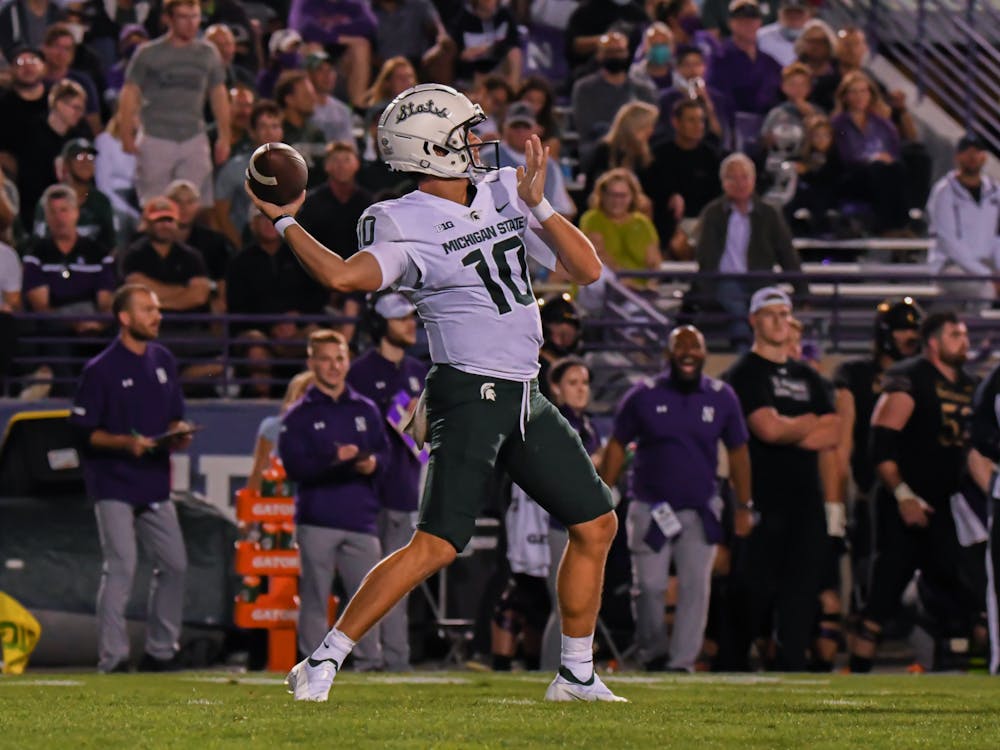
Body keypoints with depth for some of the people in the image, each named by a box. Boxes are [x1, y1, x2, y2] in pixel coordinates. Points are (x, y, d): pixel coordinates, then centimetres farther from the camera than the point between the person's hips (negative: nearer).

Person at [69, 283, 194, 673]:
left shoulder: (163, 360, 10)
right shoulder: (101, 369, -10)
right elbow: (83, 431, -9)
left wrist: (178, 434, -2)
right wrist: (126, 442, -22)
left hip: (155, 485, 7)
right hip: (114, 484, -7)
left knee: (174, 564, 6)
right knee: (121, 567, -12)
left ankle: (160, 651, 18)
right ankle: (112, 658, -9)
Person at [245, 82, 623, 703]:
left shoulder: (505, 193, 8)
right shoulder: (405, 225, -12)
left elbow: (587, 270, 4)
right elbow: (345, 276, -31)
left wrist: (538, 206, -8)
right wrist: (285, 222, -21)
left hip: (525, 398, 8)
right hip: (468, 395, -7)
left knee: (596, 524, 11)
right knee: (438, 545, -17)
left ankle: (577, 675, 22)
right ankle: (324, 662, -13)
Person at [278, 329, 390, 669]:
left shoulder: (366, 410, 15)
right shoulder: (299, 416, 4)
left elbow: (383, 452, 13)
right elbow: (294, 465, -6)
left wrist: (372, 462, -10)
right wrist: (333, 458, -20)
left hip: (361, 517, 3)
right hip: (316, 520, -3)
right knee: (315, 596, -1)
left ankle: (369, 662, 9)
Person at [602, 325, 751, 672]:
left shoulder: (721, 397, 3)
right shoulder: (643, 396, -2)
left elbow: (738, 451, 11)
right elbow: (617, 447, 4)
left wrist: (743, 506, 10)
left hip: (701, 510, 1)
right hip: (650, 508, -1)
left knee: (695, 587, -6)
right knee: (649, 586, -3)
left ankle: (681, 662, -2)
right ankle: (652, 654, 15)